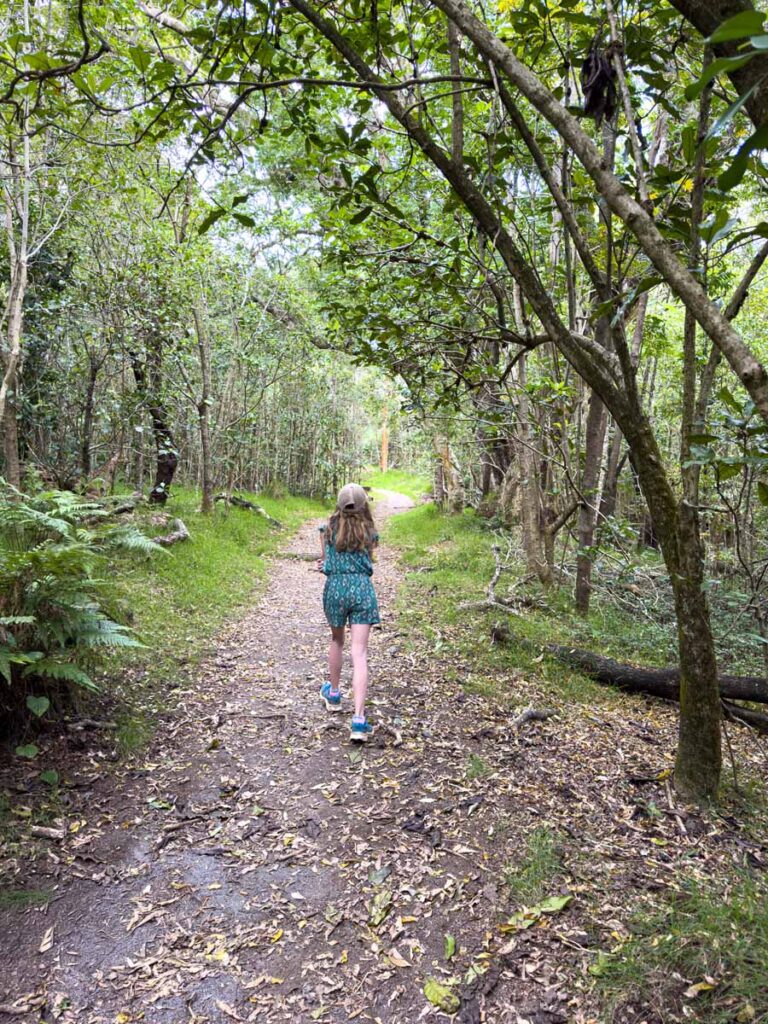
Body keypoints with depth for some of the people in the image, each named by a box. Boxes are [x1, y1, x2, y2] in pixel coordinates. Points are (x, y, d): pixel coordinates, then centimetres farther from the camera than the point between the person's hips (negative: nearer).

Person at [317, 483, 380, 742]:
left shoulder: (329, 528, 3)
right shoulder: (370, 532, 3)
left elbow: (325, 555, 14)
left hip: (335, 587, 1)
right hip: (362, 589, -1)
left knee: (336, 640, 26)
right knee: (359, 654, -5)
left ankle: (333, 693, 44)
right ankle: (359, 720, -12)